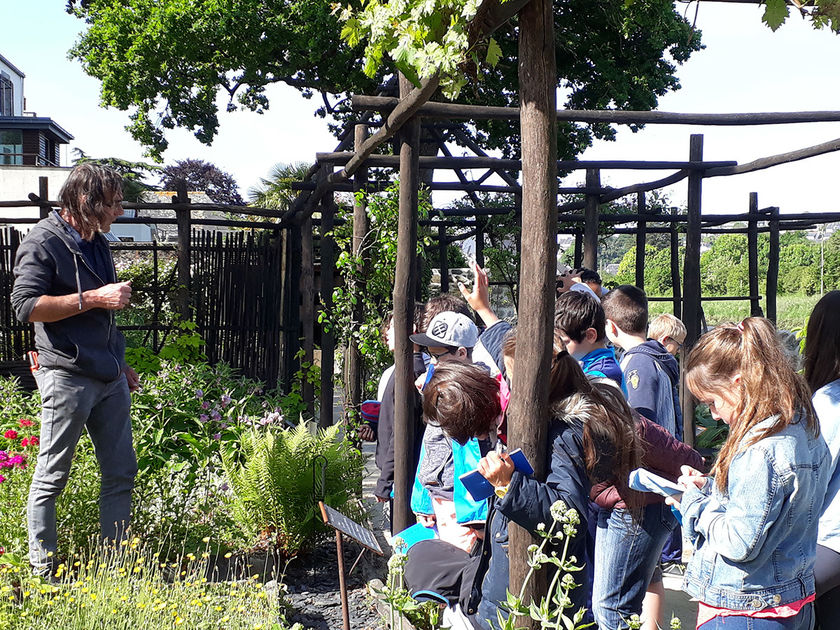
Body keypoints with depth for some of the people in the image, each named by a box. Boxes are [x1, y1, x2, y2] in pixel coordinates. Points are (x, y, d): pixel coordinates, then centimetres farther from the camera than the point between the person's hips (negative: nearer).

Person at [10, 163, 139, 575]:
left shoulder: (96, 243, 18)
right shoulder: (43, 243, -7)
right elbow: (26, 305, -18)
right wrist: (93, 298, -20)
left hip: (109, 378, 8)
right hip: (66, 377, -8)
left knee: (121, 472, 10)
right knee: (52, 477, 2)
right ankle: (43, 572, 13)